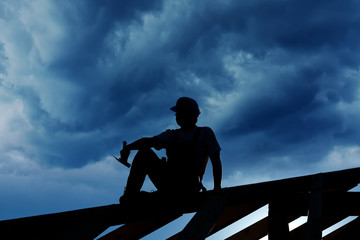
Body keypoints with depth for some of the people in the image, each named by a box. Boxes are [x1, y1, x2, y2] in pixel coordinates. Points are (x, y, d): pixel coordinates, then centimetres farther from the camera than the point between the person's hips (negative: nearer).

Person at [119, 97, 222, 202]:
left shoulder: (204, 133, 9)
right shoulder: (172, 135, 21)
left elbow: (216, 162, 3)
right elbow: (151, 141, 4)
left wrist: (217, 190, -9)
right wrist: (128, 147, -16)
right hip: (166, 184, 5)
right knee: (145, 152, -10)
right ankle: (130, 194, -14)